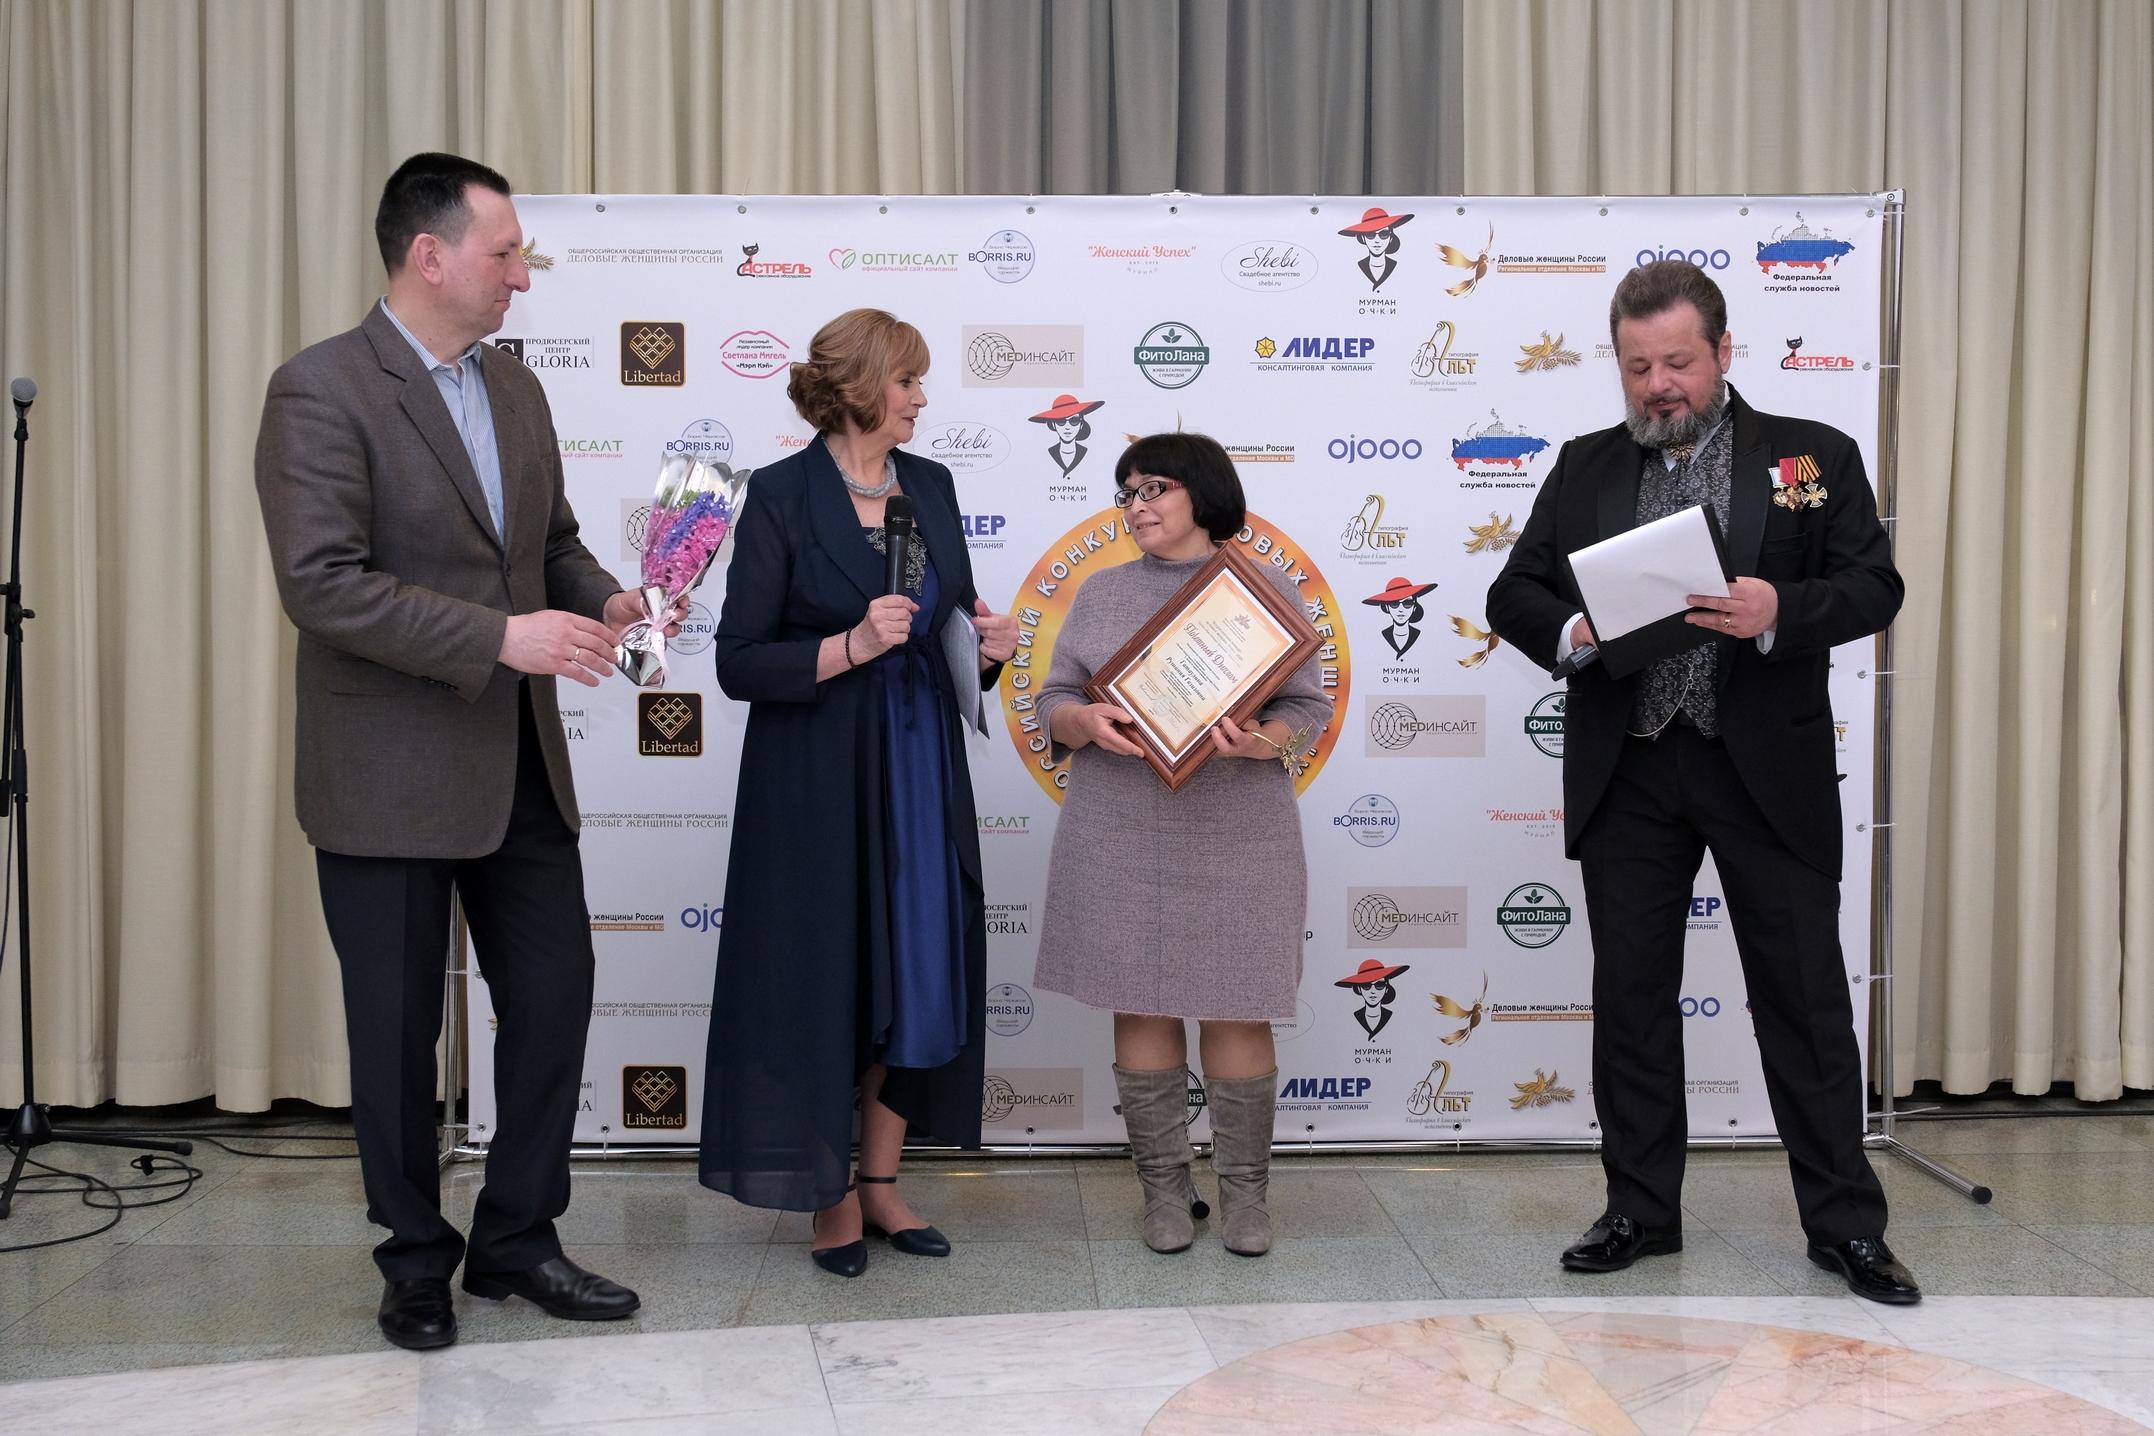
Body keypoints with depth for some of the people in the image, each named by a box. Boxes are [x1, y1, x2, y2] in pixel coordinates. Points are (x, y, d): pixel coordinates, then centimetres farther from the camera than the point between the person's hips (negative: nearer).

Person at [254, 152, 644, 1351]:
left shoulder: (516, 387, 10)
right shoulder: (322, 389, -13)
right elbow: (321, 583, -21)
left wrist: (606, 598, -3)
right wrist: (502, 637, -26)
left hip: (521, 768, 7)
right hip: (389, 779, -6)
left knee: (555, 999, 10)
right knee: (398, 1029, 8)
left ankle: (518, 1240, 27)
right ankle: (418, 1261, 27)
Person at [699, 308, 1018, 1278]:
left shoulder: (931, 486, 9)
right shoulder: (781, 494, -9)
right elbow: (739, 662, -12)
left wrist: (989, 646, -3)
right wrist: (852, 646, -22)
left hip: (921, 766, 6)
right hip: (818, 779, -5)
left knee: (919, 969, 8)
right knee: (824, 974, 3)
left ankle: (881, 1181, 22)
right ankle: (829, 1195, 19)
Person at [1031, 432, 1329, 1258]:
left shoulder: (1264, 588, 4)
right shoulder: (1101, 593, 11)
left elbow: (1309, 706, -1)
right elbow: (1053, 700, 7)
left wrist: (1260, 743, -21)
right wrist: (1087, 722, -15)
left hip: (1238, 840, -2)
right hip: (1121, 840, 2)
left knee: (1237, 1011, 2)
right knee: (1141, 1007, 4)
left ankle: (1245, 1191, 14)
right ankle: (1164, 1187, 16)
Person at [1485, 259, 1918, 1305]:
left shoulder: (1816, 456, 3)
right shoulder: (1585, 467, 10)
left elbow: (1874, 585, -3)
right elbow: (1512, 593, 7)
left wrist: (1781, 612, -23)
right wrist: (1568, 631, -15)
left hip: (1767, 768, -2)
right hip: (1627, 773, 2)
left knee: (1805, 996, 3)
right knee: (1630, 998, 9)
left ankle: (1845, 1223, 16)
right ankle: (1641, 1210, 22)